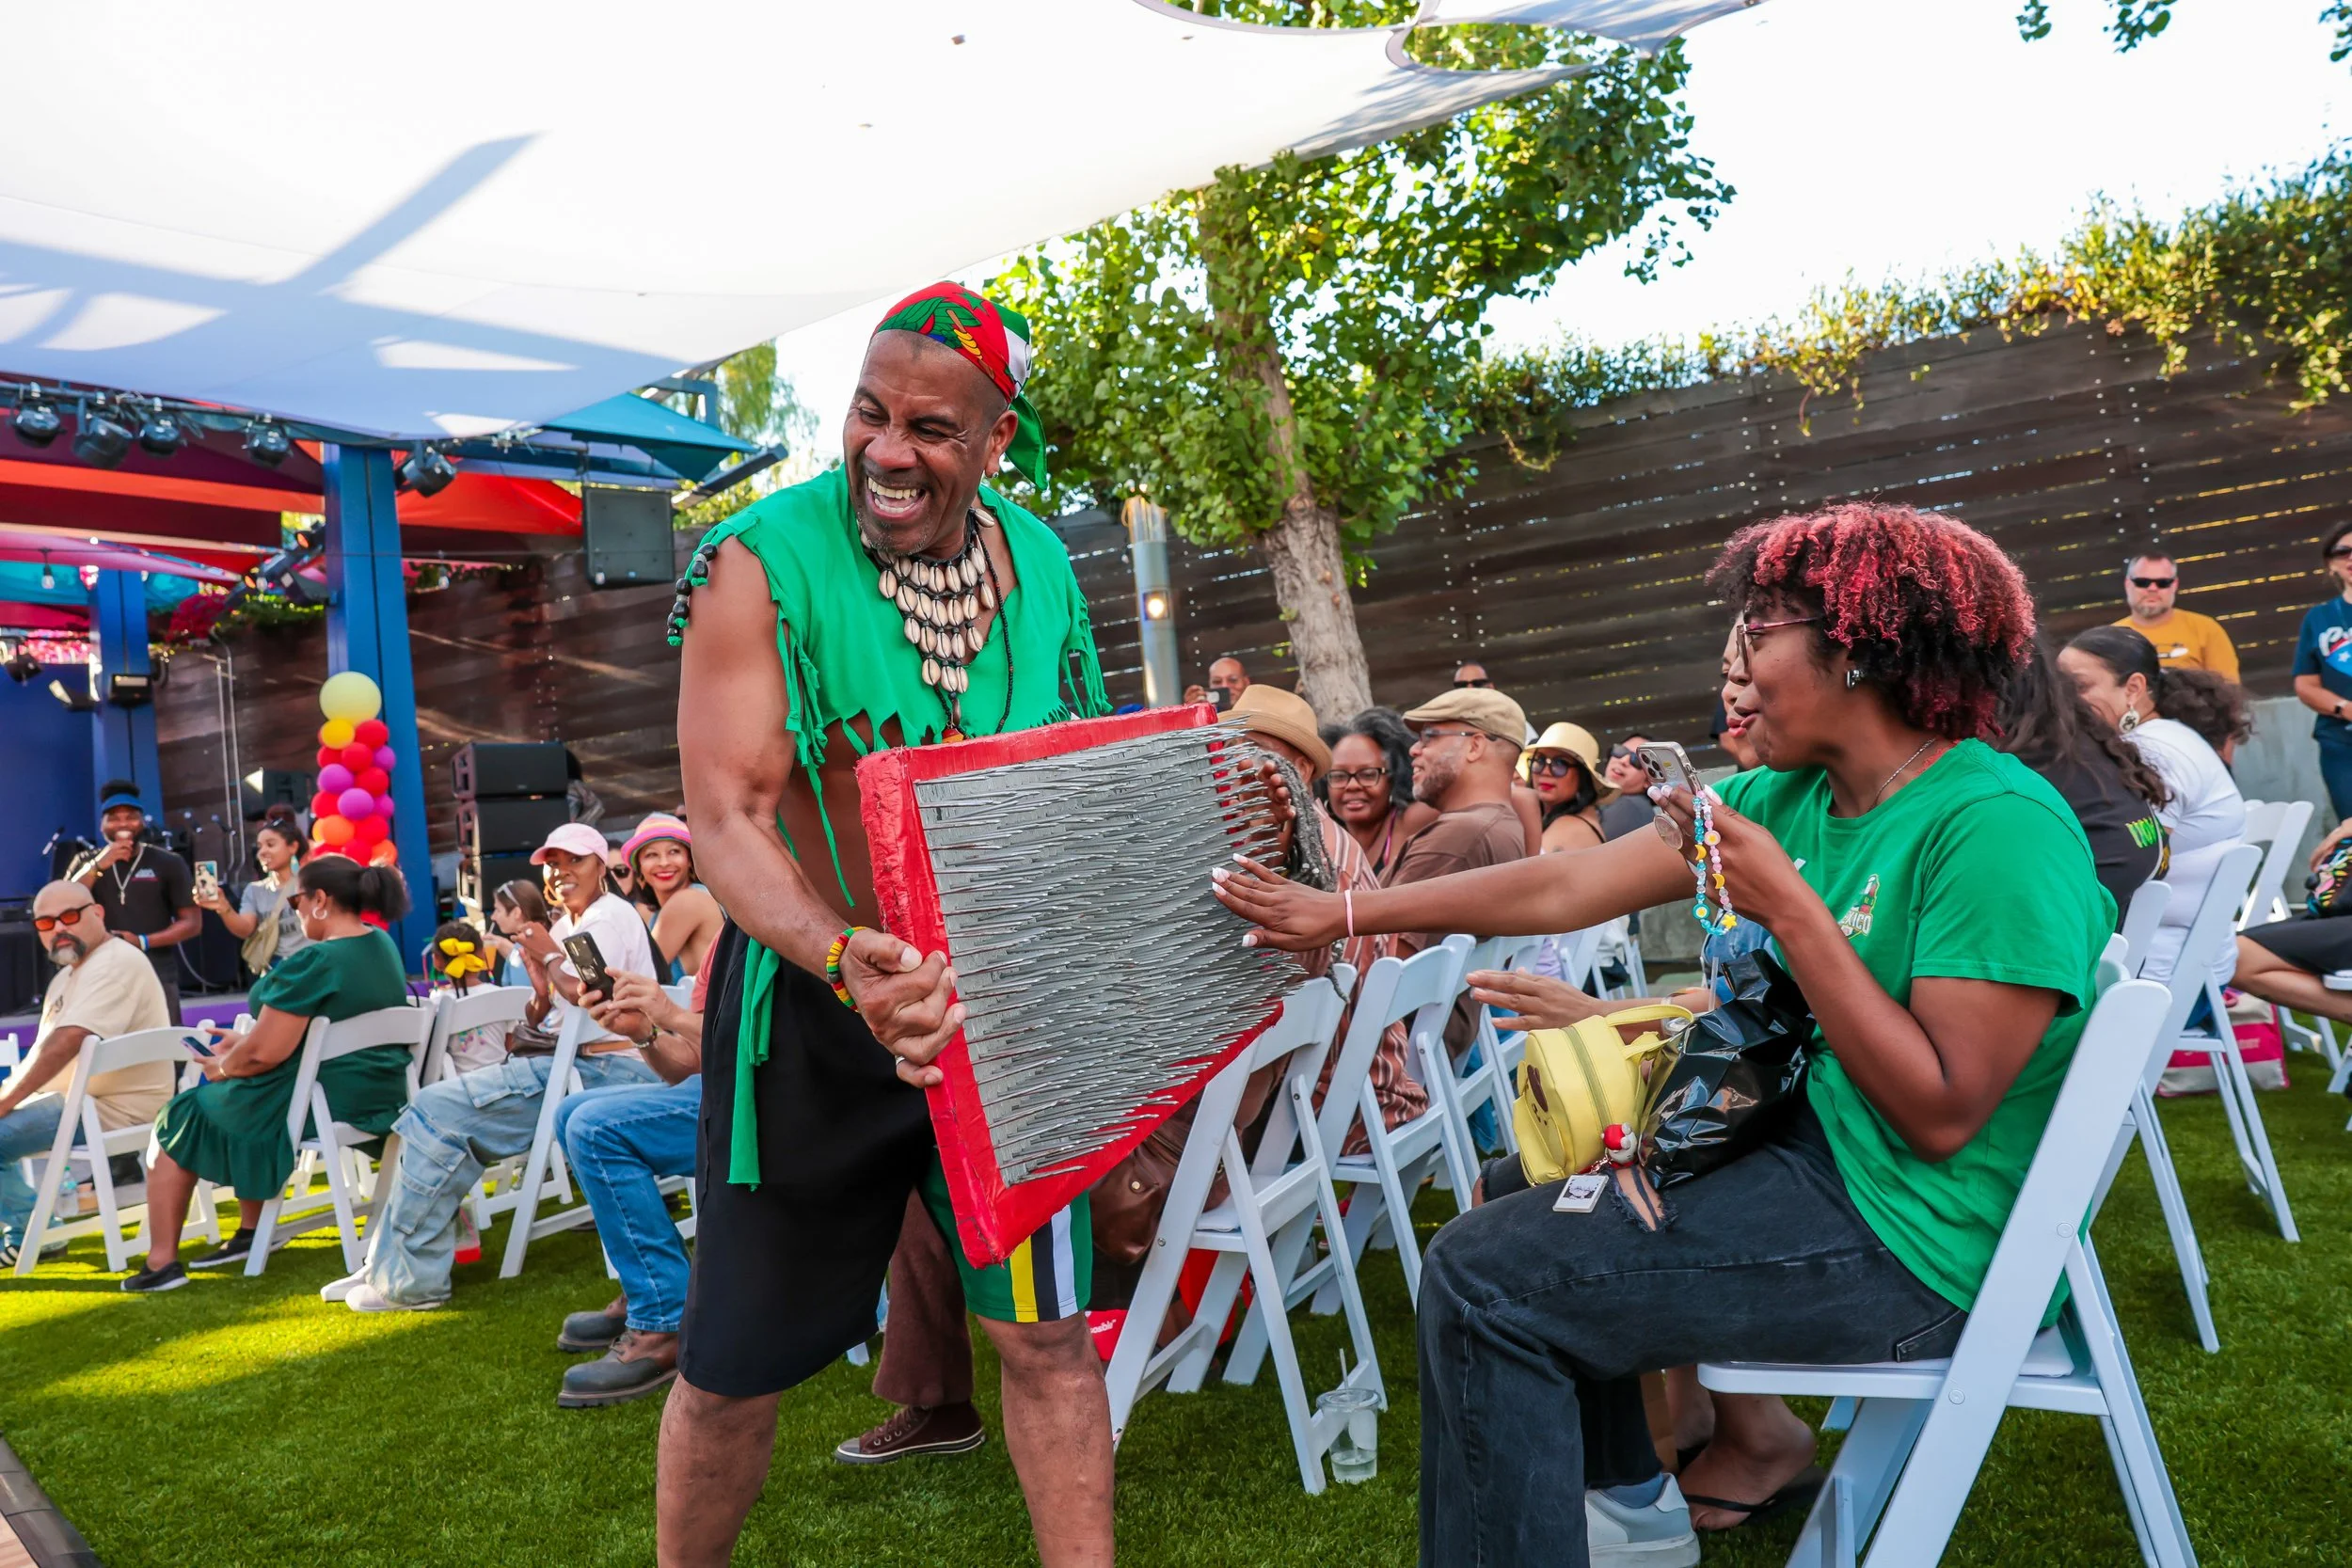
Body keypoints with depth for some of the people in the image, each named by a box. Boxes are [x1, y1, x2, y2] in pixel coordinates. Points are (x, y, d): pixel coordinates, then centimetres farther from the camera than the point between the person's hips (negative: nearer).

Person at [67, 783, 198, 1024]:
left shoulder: (168, 863, 5)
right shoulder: (86, 864, 13)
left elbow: (192, 922, 2)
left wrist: (143, 941, -12)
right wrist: (98, 866, -13)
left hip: (158, 978, -2)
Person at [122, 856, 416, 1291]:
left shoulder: (315, 962, -22)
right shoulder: (384, 947, 6)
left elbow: (264, 1053, -21)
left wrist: (221, 1068, 0)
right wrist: (244, 1041, 17)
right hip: (379, 1098, 9)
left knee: (183, 1116, 16)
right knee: (241, 1099, 33)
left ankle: (162, 1262, 21)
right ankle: (250, 1235, 35)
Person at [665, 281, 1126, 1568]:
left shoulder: (1040, 562, 1)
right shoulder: (762, 561, -14)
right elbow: (726, 816, -20)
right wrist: (848, 964, -37)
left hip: (1002, 1005, 3)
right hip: (816, 1001, -3)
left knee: (1048, 1328, 8)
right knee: (736, 1362, 12)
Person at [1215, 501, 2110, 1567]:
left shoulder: (1997, 827, -22)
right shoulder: (1789, 796, 2)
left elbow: (1943, 1114, -25)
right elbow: (1564, 888, 2)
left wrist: (1791, 912, -23)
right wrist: (1342, 913, 2)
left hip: (1911, 1237, -9)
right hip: (1813, 1149, 9)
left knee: (1481, 1279, -13)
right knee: (1528, 1183, 21)